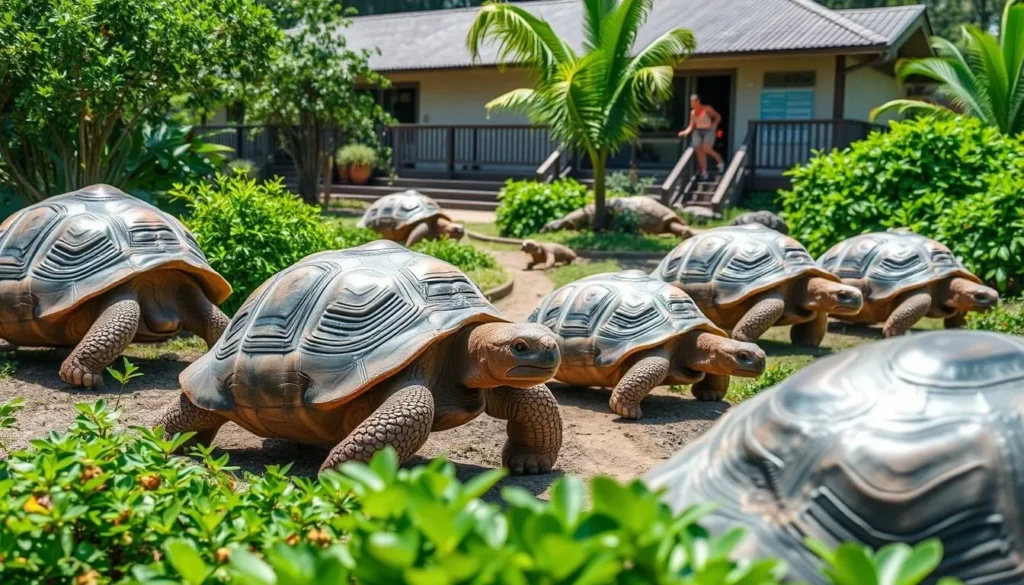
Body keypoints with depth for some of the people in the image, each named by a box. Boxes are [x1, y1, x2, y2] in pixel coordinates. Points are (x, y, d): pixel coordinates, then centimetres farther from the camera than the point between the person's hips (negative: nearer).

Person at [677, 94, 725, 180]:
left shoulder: (707, 109, -5)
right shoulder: (693, 112, 10)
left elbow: (718, 117, 1)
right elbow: (692, 126, 11)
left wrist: (714, 125, -14)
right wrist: (686, 131, -8)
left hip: (709, 131, -6)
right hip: (698, 131, 6)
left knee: (706, 149, -22)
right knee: (699, 150, -4)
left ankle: (720, 161, 2)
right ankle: (704, 172, 3)